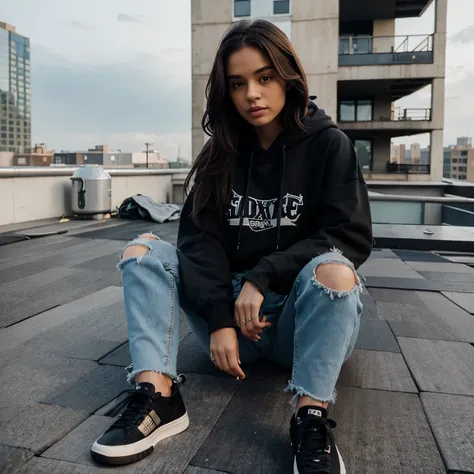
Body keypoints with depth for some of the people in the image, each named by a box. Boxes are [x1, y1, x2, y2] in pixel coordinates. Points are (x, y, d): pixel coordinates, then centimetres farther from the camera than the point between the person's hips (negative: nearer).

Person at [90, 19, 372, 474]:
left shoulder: (328, 144, -3)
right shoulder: (222, 154, 6)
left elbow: (351, 238, -12)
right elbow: (201, 237, -6)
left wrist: (263, 277, -21)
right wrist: (219, 319, -21)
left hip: (304, 314, -3)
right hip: (231, 311, 4)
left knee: (333, 269, -34)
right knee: (143, 249, -12)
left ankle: (311, 419, -27)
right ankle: (157, 397, -26)